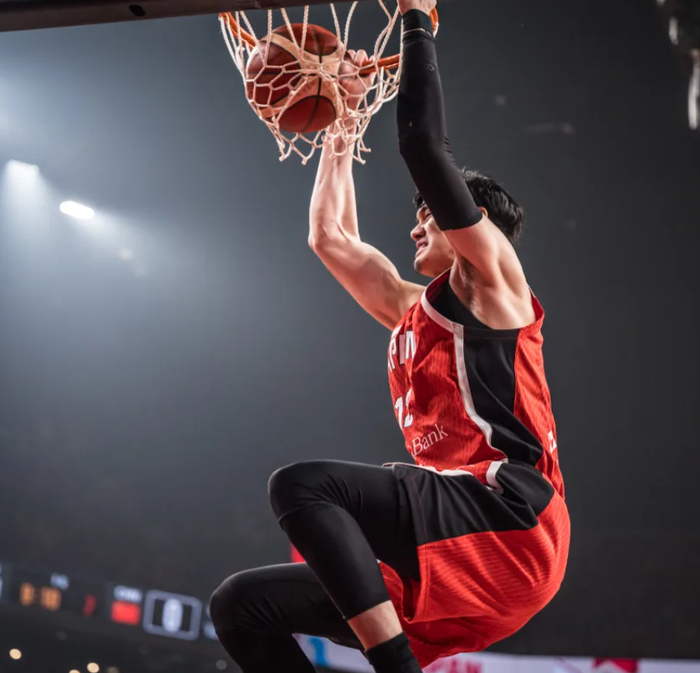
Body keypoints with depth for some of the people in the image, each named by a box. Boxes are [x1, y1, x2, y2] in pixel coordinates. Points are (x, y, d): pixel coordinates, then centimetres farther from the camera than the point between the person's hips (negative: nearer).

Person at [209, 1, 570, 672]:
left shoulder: (493, 283, 7)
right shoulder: (412, 310, 28)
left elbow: (426, 149, -3)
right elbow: (330, 238, 36)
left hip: (507, 513, -8)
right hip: (439, 564, 8)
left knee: (299, 485, -27)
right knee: (241, 604, 0)